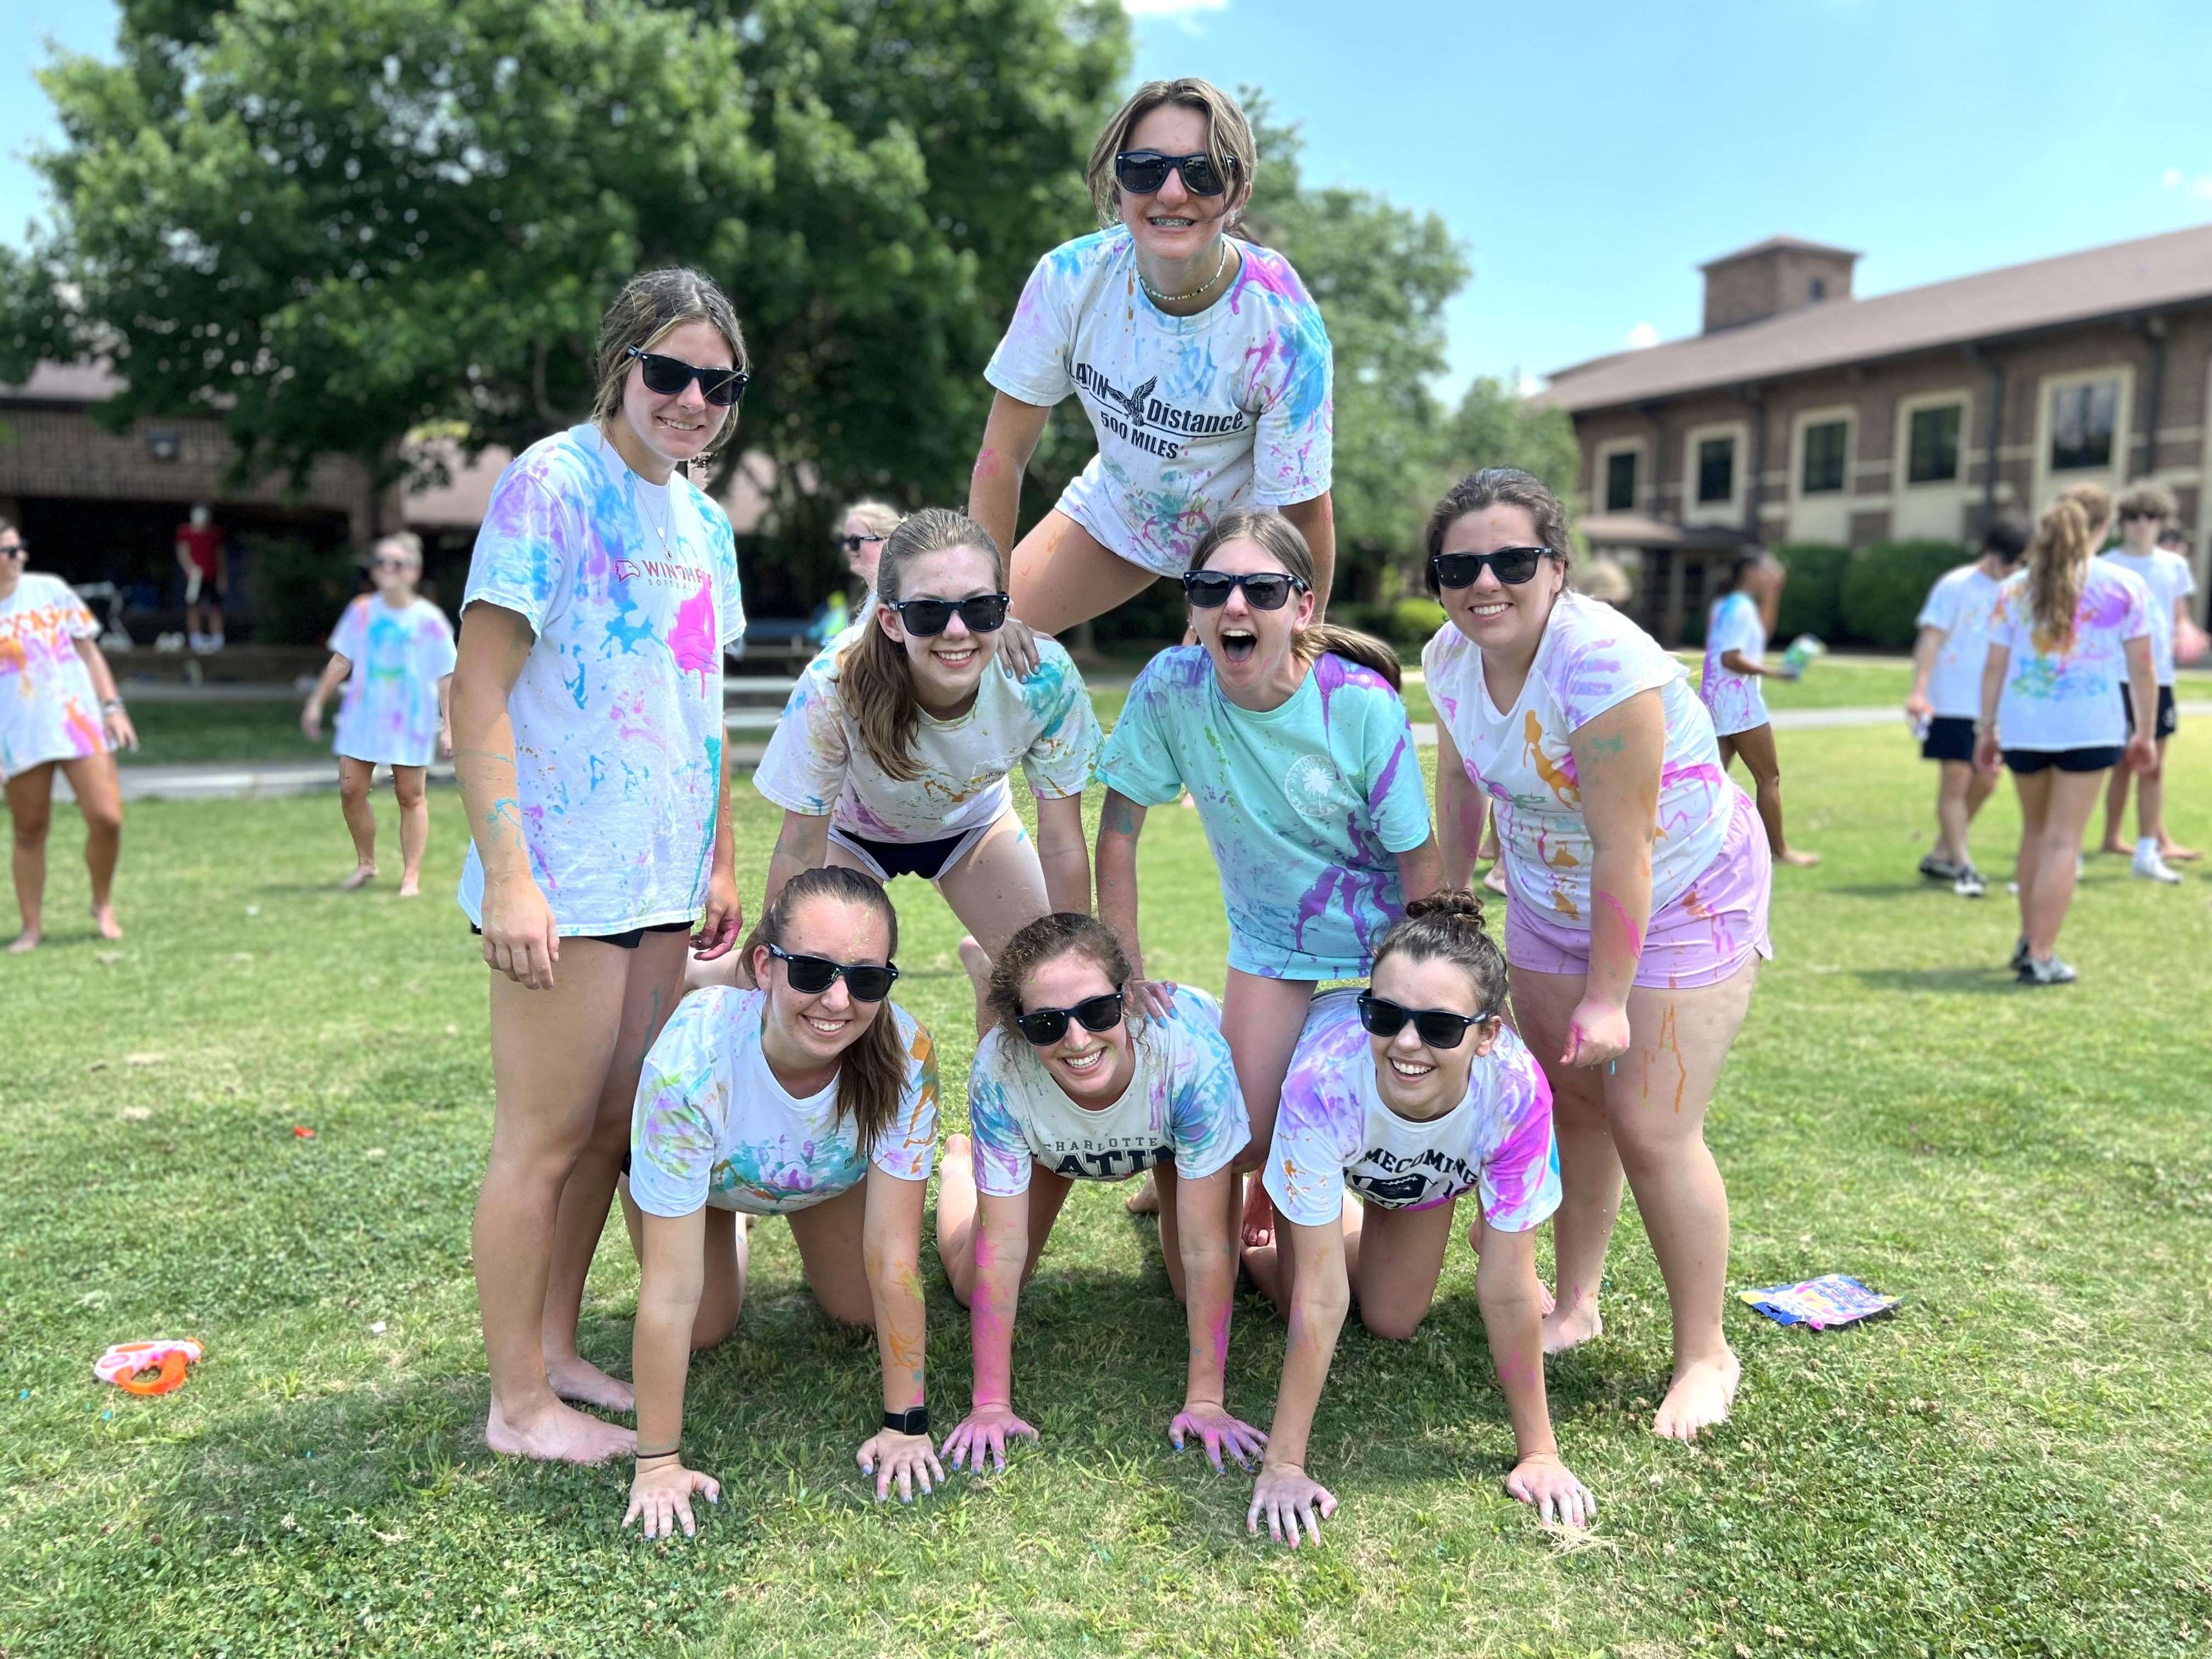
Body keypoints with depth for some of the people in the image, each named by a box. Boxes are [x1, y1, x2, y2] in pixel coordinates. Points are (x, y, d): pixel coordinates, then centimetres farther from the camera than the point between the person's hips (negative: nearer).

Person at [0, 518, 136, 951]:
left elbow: (87, 649, 10)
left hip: (80, 723, 1)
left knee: (106, 818, -7)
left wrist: (112, 705, 2)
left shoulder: (50, 590, 5)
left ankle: (103, 906, 16)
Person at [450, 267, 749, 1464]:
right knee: (545, 1135, 0)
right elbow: (476, 697, -14)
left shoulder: (702, 520, 13)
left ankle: (557, 1353, 29)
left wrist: (720, 861, 18)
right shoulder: (552, 483, -10)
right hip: (562, 879, -8)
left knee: (611, 1127, 14)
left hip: (660, 879, 8)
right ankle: (518, 1404, 15)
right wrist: (507, 874, -21)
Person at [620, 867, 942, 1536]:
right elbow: (671, 1291, -38)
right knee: (707, 1329, 6)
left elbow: (892, 1257, -32)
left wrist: (907, 1424, -26)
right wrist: (658, 1463, -30)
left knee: (860, 1310, 9)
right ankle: (730, 1230, 37)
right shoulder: (692, 1060, -45)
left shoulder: (904, 1054, -40)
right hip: (710, 1171, -1)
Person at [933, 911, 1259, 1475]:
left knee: (1200, 1294, 1)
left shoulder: (1189, 1051, -45)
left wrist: (1205, 1400, -33)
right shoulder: (1000, 1071, -40)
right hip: (1050, 1142, 1)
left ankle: (1168, 1189, 32)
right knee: (972, 1287, 4)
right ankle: (962, 1159, 35)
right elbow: (1002, 1247, -31)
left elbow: (1205, 1249, -36)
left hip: (1176, 1123, 0)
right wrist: (991, 1403, -30)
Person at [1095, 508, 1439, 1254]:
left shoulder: (1362, 703, -26)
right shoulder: (1170, 687, -22)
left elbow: (1418, 858, -15)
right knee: (1247, 1140, -4)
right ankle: (1272, 1183, 34)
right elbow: (1118, 830, -12)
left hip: (1383, 929, -1)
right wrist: (1127, 967, -11)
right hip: (1272, 933, 1)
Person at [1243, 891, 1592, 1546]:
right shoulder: (1324, 1078, -47)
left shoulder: (1516, 1091, -43)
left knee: (1391, 1321, 11)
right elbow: (1321, 1296, -39)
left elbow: (1508, 1289, -31)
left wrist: (1538, 1452, -23)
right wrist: (1282, 1465, -35)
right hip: (1334, 1129, -1)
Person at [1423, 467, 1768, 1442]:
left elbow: (1623, 850, -29)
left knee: (1650, 1128, -9)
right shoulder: (1451, 657, -10)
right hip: (1552, 901, 7)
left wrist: (1607, 995, -23)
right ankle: (1575, 1306, 32)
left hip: (1685, 899, -7)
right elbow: (1461, 785, 4)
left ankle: (1704, 1357, 10)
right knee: (1568, 1103, 13)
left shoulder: (1602, 664, -32)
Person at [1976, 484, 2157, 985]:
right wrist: (2144, 734, 10)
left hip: (2022, 725, 3)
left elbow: (1994, 667, 6)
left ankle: (2028, 942, 30)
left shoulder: (2015, 587, 6)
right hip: (2089, 727, -3)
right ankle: (2041, 958, 0)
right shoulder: (2125, 587, 0)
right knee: (2063, 840, 0)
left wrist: (1987, 729, 13)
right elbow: (2142, 669, 2)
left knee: (2036, 829, 21)